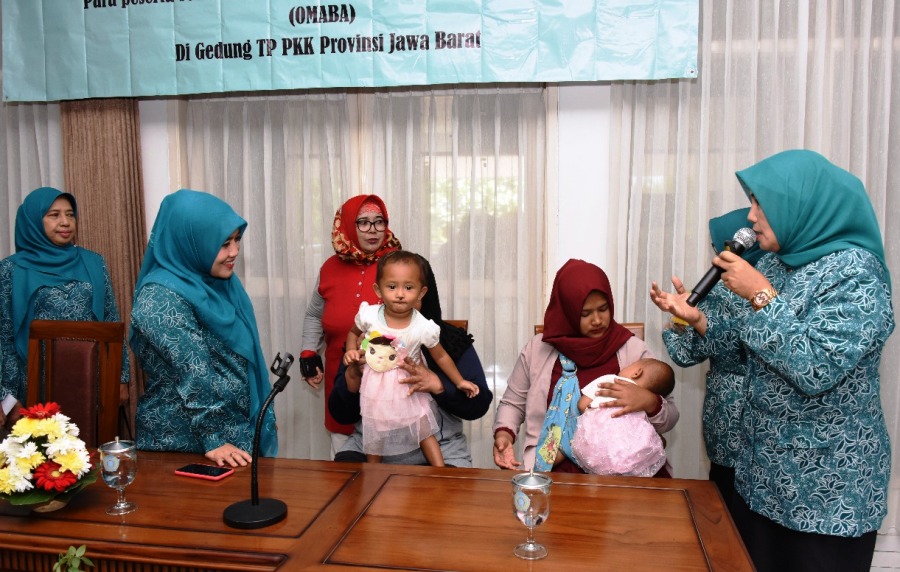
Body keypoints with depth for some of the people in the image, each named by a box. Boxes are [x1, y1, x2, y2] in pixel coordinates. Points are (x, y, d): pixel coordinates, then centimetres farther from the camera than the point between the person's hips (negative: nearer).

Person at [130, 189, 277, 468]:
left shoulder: (219, 282, 5)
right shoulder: (161, 297, -19)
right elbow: (193, 375, -23)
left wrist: (263, 415, 14)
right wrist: (213, 440, -23)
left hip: (238, 430, 7)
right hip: (183, 441, -7)